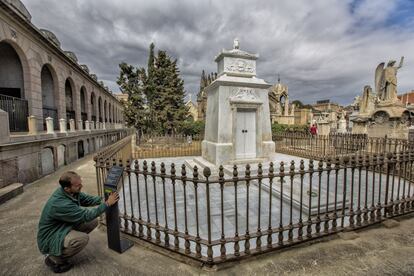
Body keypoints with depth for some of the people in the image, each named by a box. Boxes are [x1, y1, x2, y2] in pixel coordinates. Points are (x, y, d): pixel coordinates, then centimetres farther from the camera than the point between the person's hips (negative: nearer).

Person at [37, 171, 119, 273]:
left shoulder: (71, 192, -13)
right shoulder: (60, 204, -36)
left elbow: (86, 199, 0)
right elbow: (86, 216, -30)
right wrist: (107, 204, -26)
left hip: (64, 226, 8)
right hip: (50, 238, -8)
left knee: (93, 221, -3)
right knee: (83, 238, -29)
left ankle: (68, 243, 12)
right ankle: (54, 258, -2)